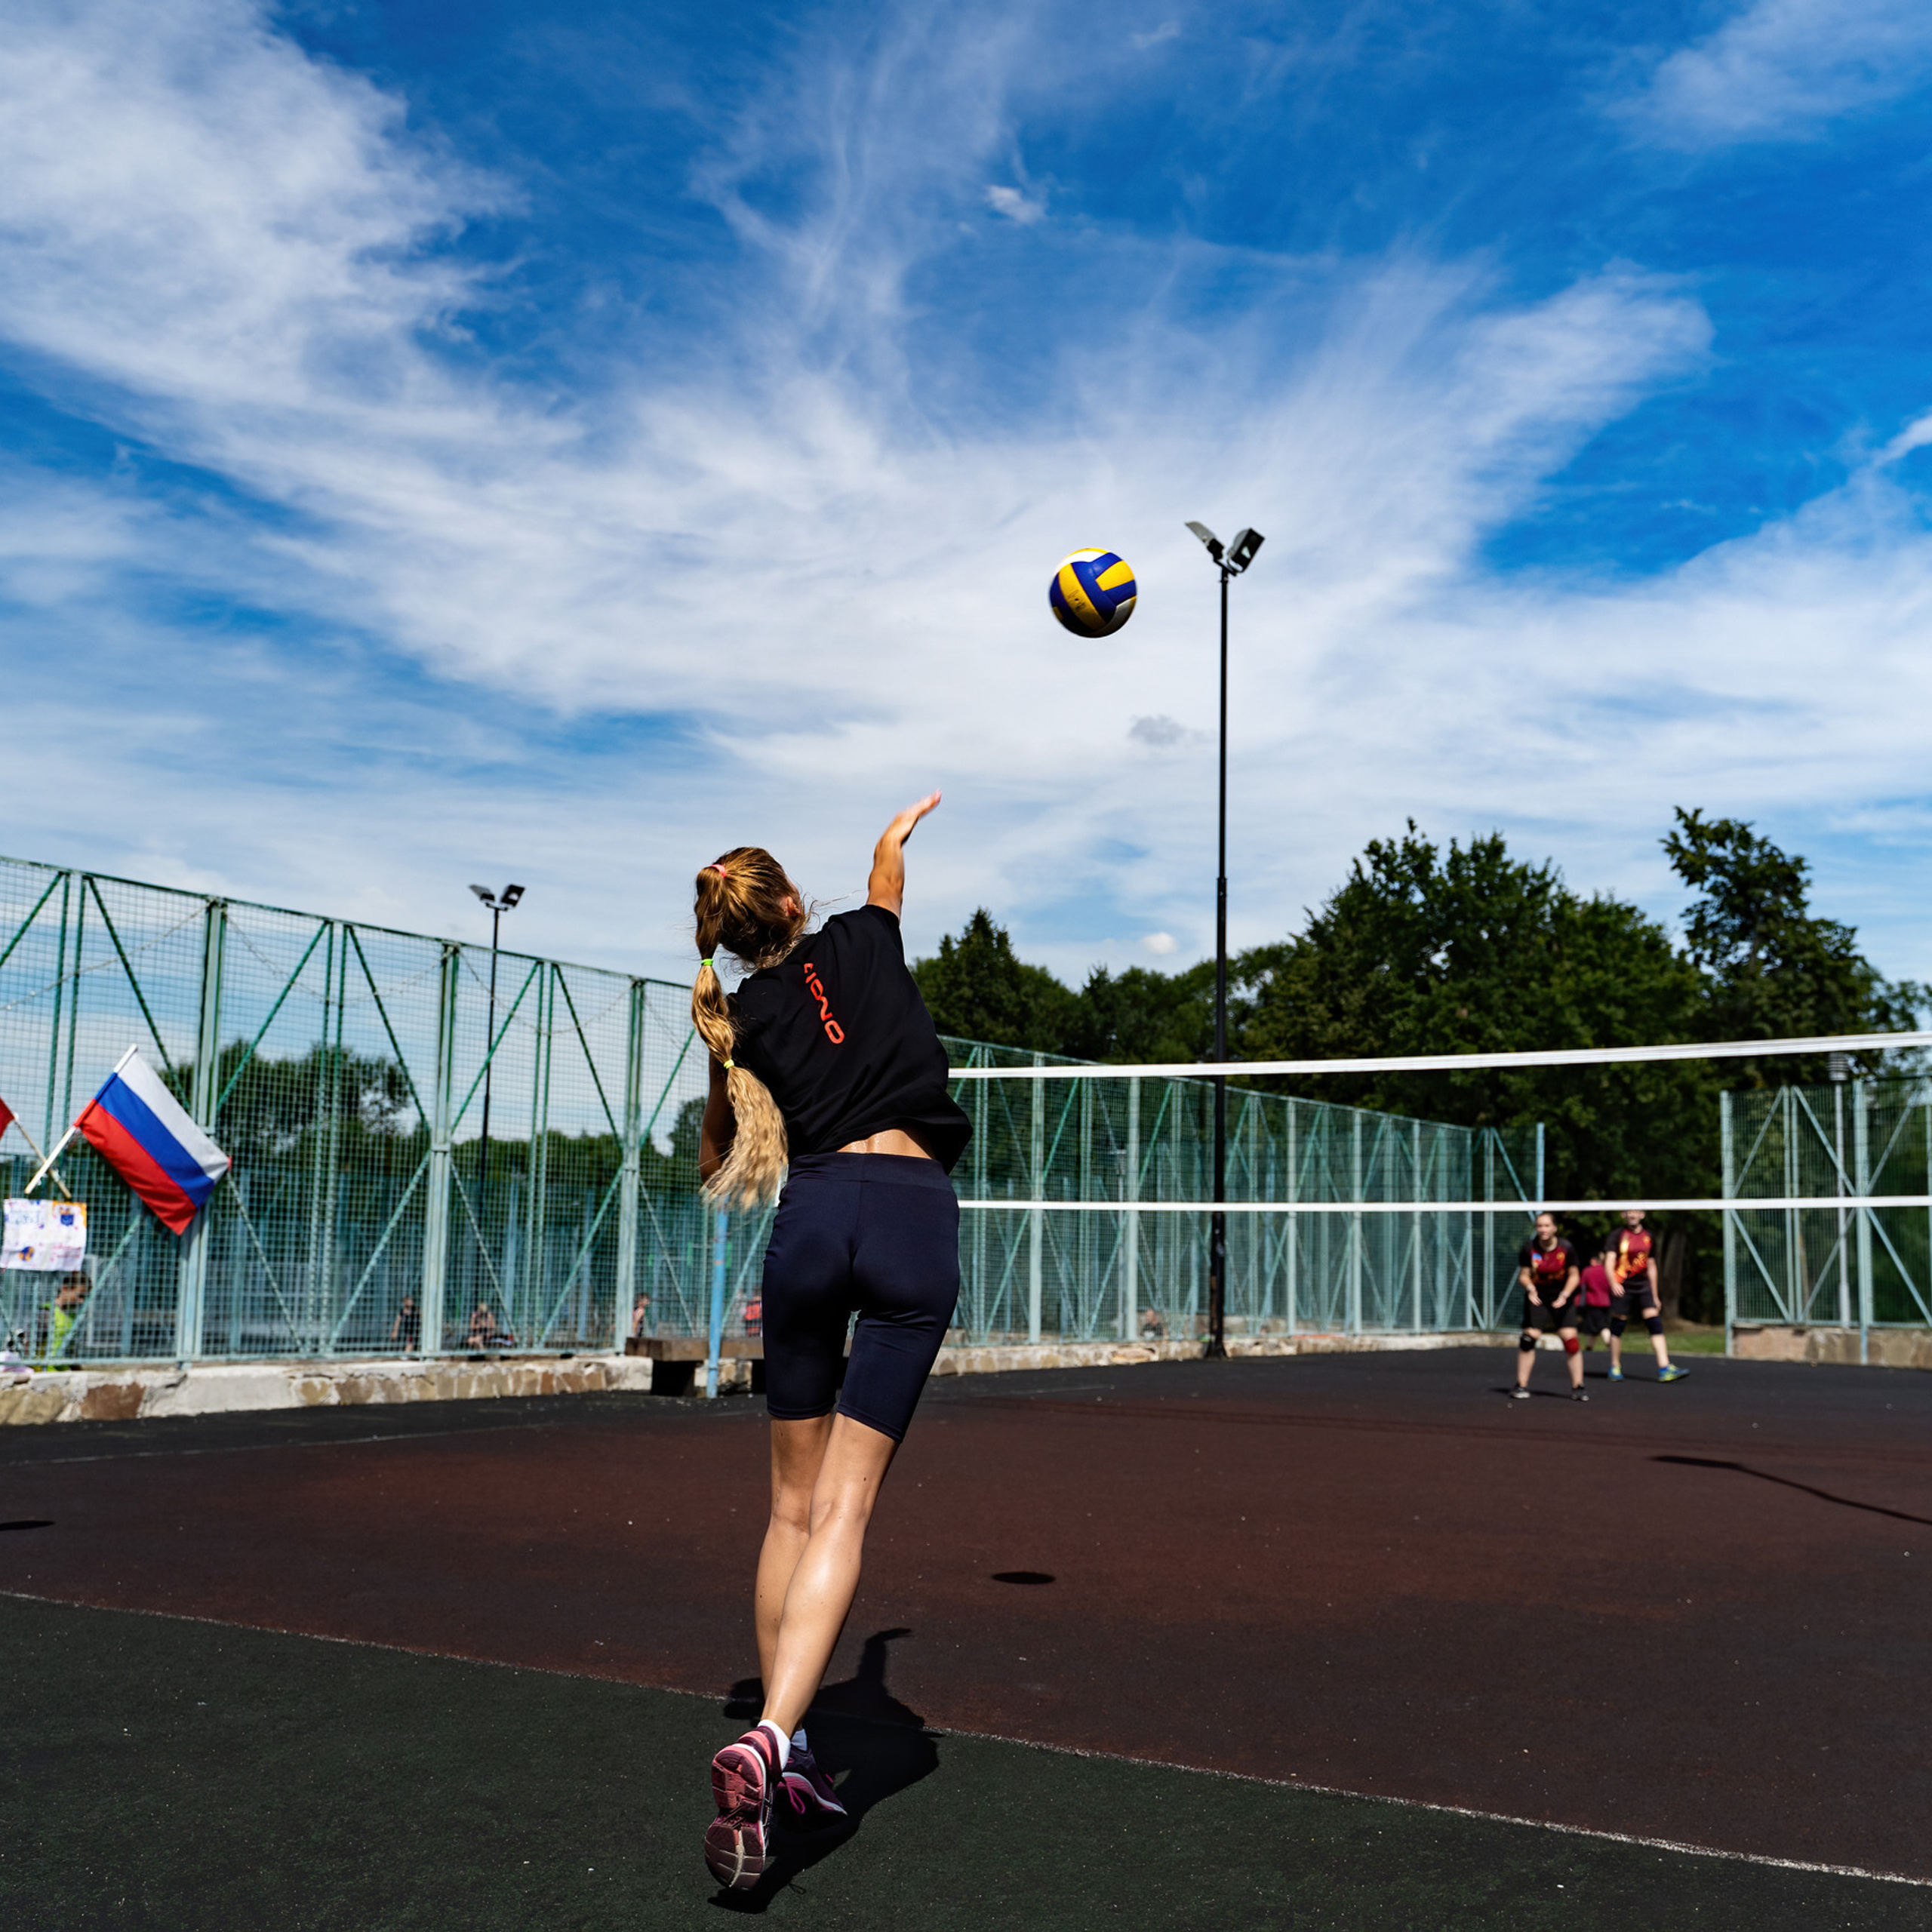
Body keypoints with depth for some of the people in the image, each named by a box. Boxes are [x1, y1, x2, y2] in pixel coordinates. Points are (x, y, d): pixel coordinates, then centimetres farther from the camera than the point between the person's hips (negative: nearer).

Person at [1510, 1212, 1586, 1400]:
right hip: (1537, 1299, 0)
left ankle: (1577, 1387, 2)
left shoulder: (1567, 1248, -11)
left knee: (1570, 1339, -9)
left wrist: (1565, 1294, -19)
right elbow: (1523, 1274, -4)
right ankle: (1521, 1386, 4)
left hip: (1562, 1299, 0)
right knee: (1528, 1338, -8)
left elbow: (1574, 1275, -4)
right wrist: (1530, 1288, -24)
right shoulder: (1529, 1248, -10)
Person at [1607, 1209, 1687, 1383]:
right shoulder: (1619, 1235, -1)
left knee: (1656, 1324, -9)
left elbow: (1651, 1267, 17)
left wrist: (1654, 1296, 17)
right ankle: (1615, 1367, 15)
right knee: (1618, 1327, 0)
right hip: (1623, 1288, -3)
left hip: (1643, 1286, 4)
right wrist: (1614, 1283, -26)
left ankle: (1665, 1369, -14)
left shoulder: (1648, 1237, 11)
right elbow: (1610, 1262, -9)